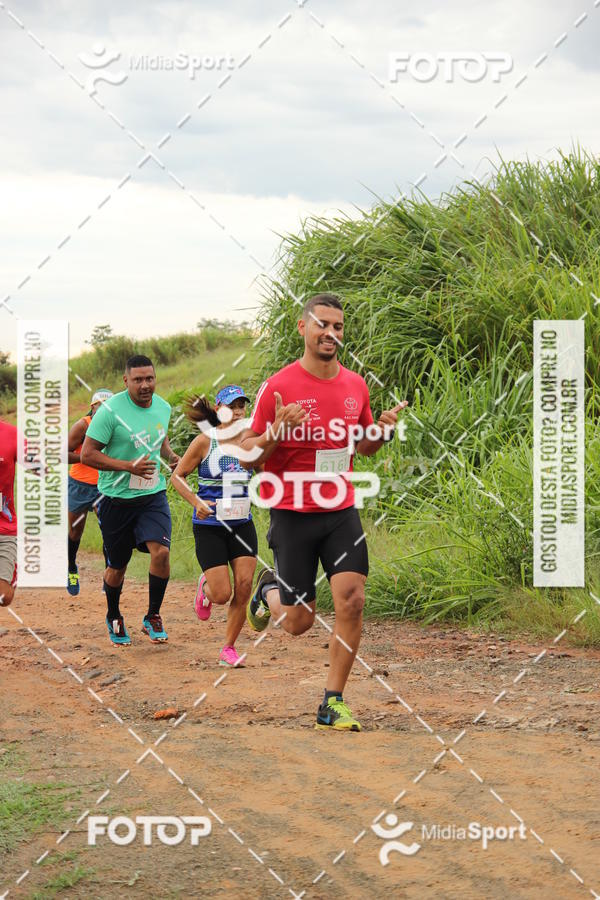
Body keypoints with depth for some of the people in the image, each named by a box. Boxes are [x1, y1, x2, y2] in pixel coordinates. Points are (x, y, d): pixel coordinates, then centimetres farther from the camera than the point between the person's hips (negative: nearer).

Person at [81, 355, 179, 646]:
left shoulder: (163, 407, 2)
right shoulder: (111, 410, -17)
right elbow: (87, 455, -17)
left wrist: (170, 456, 1)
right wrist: (130, 466, -24)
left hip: (153, 495, 3)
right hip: (117, 499, -3)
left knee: (161, 551, -18)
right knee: (117, 567, 9)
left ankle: (153, 617, 2)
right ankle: (114, 617, 37)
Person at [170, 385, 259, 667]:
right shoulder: (205, 441, -7)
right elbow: (177, 476, -1)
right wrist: (196, 502, -16)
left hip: (242, 524, 3)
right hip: (209, 525, -3)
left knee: (244, 586, -7)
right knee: (222, 594, -8)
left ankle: (228, 648, 8)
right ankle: (205, 586, 31)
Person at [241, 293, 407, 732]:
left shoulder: (356, 385, 6)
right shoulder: (278, 387, -10)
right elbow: (246, 453, -6)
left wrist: (383, 431, -1)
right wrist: (274, 435, -26)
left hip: (341, 511, 3)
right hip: (293, 514, -3)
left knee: (352, 600, -13)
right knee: (298, 622, 2)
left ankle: (333, 703, -1)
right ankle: (269, 589, 38)